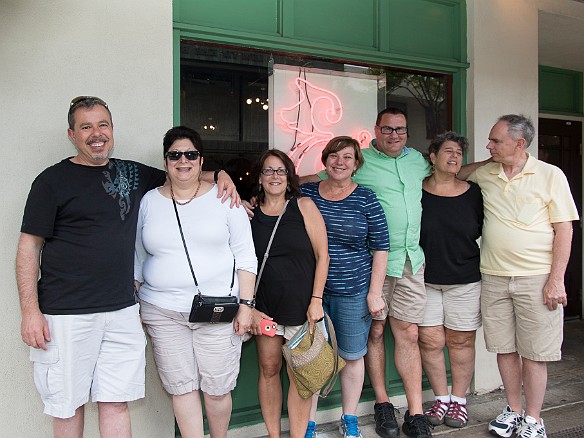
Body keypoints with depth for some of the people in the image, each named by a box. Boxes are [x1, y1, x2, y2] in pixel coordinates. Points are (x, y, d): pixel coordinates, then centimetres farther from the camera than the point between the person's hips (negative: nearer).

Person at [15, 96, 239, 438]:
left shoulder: (134, 174, 11)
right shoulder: (53, 180, -1)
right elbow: (29, 247, -2)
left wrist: (220, 175, 7)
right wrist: (31, 312, -8)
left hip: (122, 312, 3)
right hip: (67, 316, -3)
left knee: (116, 403, 7)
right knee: (68, 405, 8)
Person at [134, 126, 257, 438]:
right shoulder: (149, 202, 8)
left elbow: (245, 255, 1)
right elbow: (138, 259, 13)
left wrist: (246, 304, -6)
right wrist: (133, 308, 10)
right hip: (162, 311, 2)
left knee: (217, 389, 6)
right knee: (181, 388, 6)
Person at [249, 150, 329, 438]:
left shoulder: (304, 206, 0)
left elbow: (322, 255, -1)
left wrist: (316, 300, -7)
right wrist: (249, 308, -2)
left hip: (301, 305, -1)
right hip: (265, 306, 2)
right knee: (268, 369, 9)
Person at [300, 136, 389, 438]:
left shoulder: (366, 199, -2)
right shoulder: (305, 193, 3)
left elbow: (380, 248, -1)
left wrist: (375, 292, -5)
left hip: (353, 292, -1)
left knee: (352, 356, 12)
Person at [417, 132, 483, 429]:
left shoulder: (473, 193, 2)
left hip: (465, 282, 1)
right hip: (425, 280, 0)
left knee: (461, 341, 7)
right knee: (430, 341, 2)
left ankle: (459, 400, 23)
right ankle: (441, 399, 20)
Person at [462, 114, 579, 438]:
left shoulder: (550, 175, -3)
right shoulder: (483, 175, 7)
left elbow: (564, 229, -5)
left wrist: (556, 279, -10)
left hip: (536, 278, -3)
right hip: (494, 277, 4)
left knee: (534, 353, 4)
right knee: (504, 348, 12)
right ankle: (513, 410, 29)